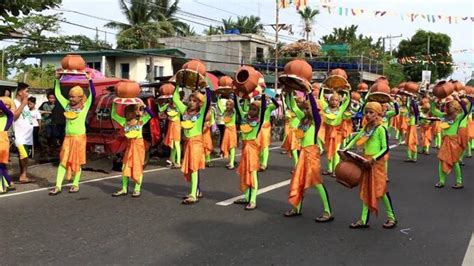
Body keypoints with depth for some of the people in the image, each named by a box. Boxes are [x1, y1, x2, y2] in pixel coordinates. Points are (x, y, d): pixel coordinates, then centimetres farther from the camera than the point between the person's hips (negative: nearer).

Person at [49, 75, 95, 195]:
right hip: (67, 137, 4)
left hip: (79, 137, -4)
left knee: (77, 161, 5)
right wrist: (57, 79, 13)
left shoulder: (85, 106, -4)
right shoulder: (67, 105, 7)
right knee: (63, 161, 2)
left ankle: (75, 184, 17)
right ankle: (58, 186, 2)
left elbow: (92, 94, -16)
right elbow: (58, 94, 16)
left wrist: (89, 80, -22)